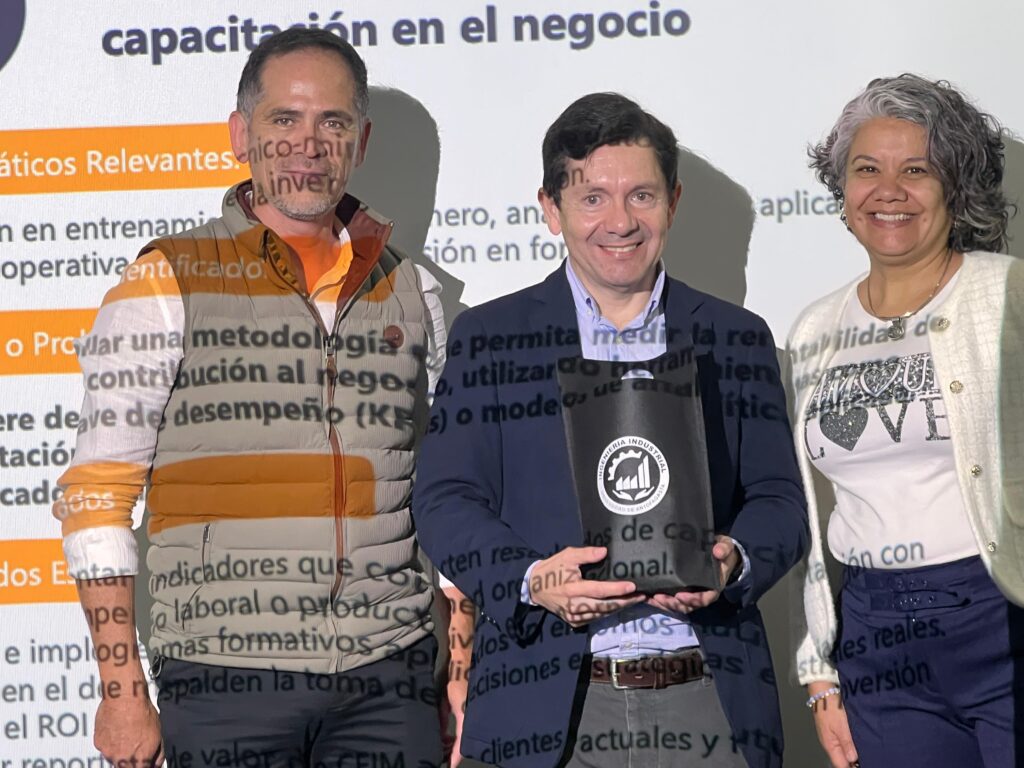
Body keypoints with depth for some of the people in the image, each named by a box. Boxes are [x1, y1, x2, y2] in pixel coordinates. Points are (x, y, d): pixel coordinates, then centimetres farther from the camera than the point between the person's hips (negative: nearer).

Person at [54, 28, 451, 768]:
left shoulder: (412, 291, 11)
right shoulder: (166, 285, 0)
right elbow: (97, 497, -2)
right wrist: (122, 689, -8)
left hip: (390, 679, 3)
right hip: (227, 681, -3)